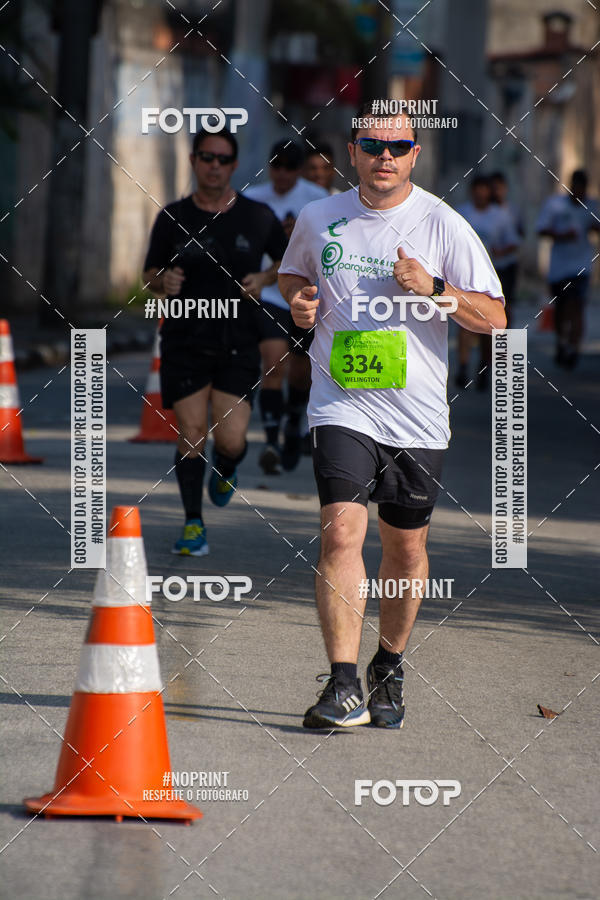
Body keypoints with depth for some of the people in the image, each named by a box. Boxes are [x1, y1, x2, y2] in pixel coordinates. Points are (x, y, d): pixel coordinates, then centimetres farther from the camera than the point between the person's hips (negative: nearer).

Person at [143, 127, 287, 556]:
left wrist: (265, 279, -4)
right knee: (192, 434, -5)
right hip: (185, 342, 0)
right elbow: (151, 271, 13)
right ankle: (194, 523, 11)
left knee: (230, 440, -9)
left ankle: (226, 470, 28)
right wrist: (164, 280, -10)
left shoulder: (257, 217, 2)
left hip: (238, 346, 0)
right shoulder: (173, 218, 2)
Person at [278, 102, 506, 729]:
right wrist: (299, 299, 2)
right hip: (342, 406, 0)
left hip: (417, 416, 0)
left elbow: (494, 319, -2)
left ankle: (389, 670, 31)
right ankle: (343, 688, -21)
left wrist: (434, 289, -17)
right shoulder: (318, 219, 4)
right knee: (341, 532, -17)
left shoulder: (443, 226, -3)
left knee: (406, 547, 9)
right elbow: (291, 273, 25)